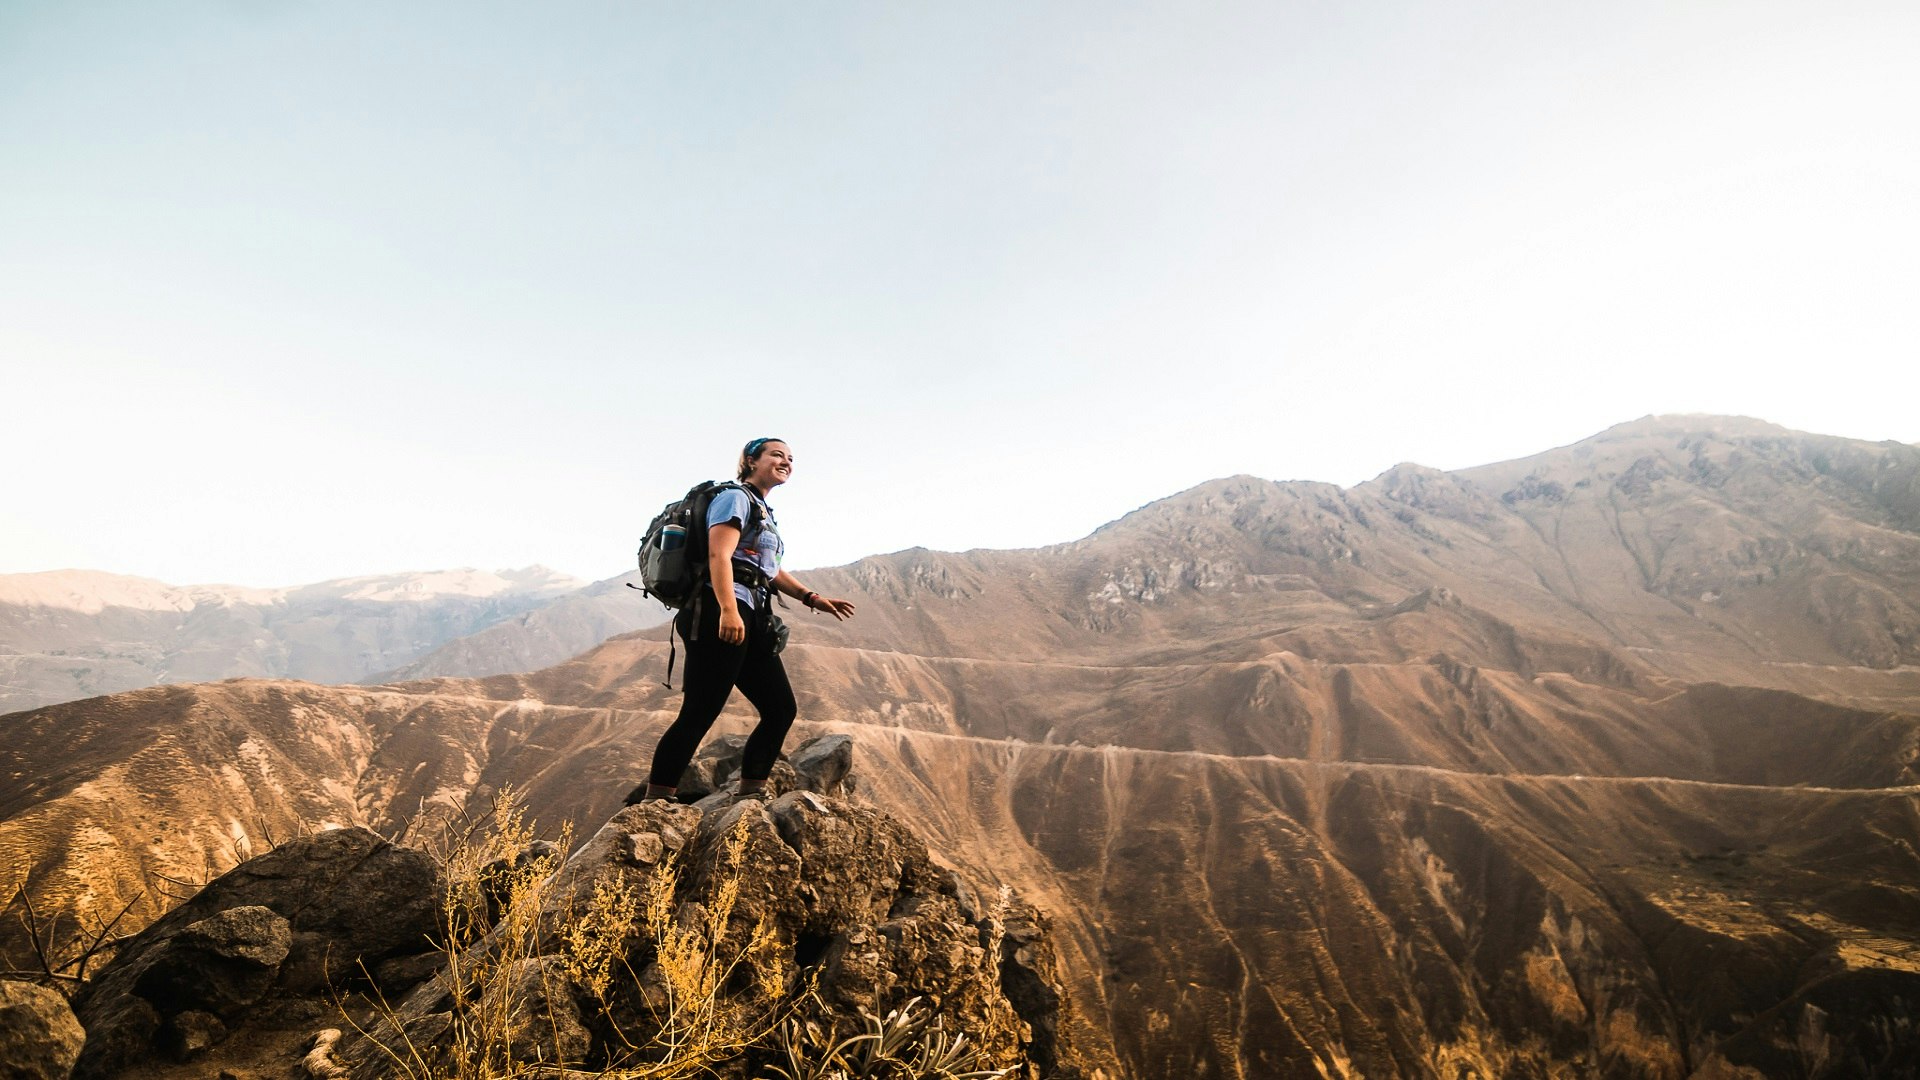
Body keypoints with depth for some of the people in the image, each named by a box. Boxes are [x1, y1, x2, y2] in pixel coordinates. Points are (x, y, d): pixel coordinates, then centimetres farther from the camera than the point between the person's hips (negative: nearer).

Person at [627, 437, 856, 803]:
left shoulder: (763, 512, 27)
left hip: (751, 622, 10)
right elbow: (718, 555, -17)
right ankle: (654, 799, -4)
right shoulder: (736, 498, -2)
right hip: (720, 616, -10)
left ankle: (751, 792, 12)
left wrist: (812, 598, 26)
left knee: (781, 709, 5)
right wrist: (728, 610, -29)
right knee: (700, 714, -11)